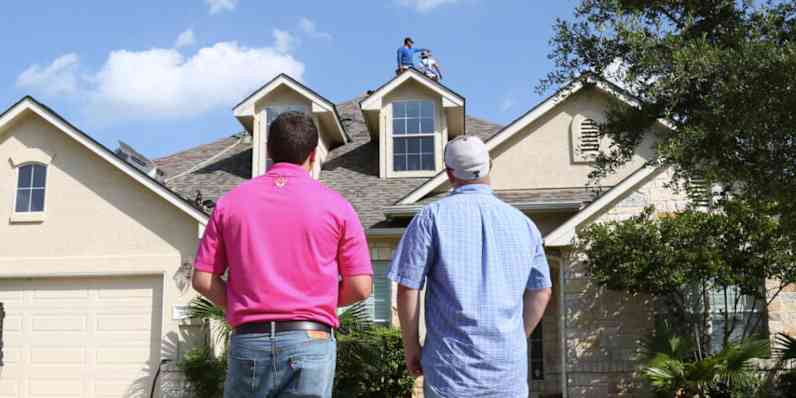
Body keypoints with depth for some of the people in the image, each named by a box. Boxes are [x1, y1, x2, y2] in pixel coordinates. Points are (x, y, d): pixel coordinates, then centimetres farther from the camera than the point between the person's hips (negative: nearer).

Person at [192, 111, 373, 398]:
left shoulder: (230, 202, 6)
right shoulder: (334, 205, 1)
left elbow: (203, 280, 4)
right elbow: (360, 287, -1)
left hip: (248, 340, 2)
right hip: (310, 340, -2)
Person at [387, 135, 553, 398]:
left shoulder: (433, 217, -5)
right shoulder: (522, 223, 6)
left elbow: (408, 288, -7)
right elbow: (541, 292, 13)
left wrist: (411, 347, 3)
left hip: (452, 363, -2)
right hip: (509, 364, 3)